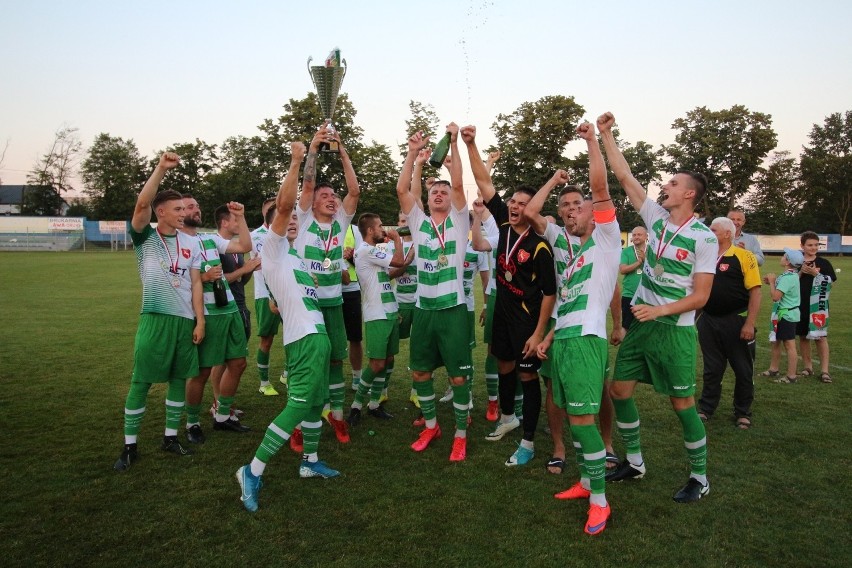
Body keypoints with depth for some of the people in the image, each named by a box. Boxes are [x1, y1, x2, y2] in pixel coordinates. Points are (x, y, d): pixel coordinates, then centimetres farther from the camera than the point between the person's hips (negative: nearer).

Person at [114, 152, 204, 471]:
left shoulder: (190, 244, 10)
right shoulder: (145, 238, 0)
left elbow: (195, 283, 8)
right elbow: (142, 204, -18)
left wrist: (199, 320, 2)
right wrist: (161, 168, -24)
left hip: (185, 320, 4)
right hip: (155, 318, -4)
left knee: (179, 378, 9)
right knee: (140, 382, 0)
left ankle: (170, 437, 22)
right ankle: (130, 446, 11)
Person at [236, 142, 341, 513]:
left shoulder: (293, 256, 22)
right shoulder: (272, 247, -4)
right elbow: (284, 204, -17)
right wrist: (296, 161, -12)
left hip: (316, 333, 9)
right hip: (304, 336, -9)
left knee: (316, 400, 15)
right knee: (298, 405, -12)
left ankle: (311, 461, 28)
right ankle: (253, 471, -6)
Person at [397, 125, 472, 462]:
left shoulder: (458, 221, 2)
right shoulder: (419, 222, 8)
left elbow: (458, 184, -11)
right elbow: (401, 189, -2)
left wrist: (454, 144, -15)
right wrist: (413, 152, -8)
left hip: (452, 308, -3)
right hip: (423, 308, 4)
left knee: (458, 375, 2)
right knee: (420, 371, 12)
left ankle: (461, 434, 18)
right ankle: (430, 426, 32)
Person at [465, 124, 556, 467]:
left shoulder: (539, 246, -19)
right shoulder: (504, 225, -2)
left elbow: (549, 293, -16)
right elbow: (485, 183, -4)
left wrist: (539, 332, -19)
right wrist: (470, 145, -12)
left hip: (528, 318, -6)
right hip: (503, 311, 7)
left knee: (528, 375, 1)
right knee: (504, 366, 20)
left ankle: (528, 443, 12)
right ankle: (507, 418, 42)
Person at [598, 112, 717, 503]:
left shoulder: (704, 238, -11)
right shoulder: (656, 218, 4)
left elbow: (700, 296, -12)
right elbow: (625, 177, 4)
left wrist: (660, 310, -23)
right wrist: (606, 135, 2)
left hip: (674, 329, -6)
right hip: (641, 322, 6)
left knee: (682, 404, 2)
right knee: (619, 390, 8)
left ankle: (699, 477, 21)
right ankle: (634, 461, 25)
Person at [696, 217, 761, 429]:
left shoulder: (743, 256, -8)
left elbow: (755, 291, -12)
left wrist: (750, 323, -17)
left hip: (736, 321, -4)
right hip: (708, 321, 4)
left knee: (743, 370, 9)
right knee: (712, 369, 14)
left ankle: (743, 413, 25)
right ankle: (706, 408, 25)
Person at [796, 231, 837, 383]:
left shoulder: (824, 263, 1)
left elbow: (830, 283, -5)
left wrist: (815, 274, -15)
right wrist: (800, 272, -11)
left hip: (818, 306, -2)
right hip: (800, 305, 2)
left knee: (820, 336, -4)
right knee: (803, 336, 10)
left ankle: (824, 370, 1)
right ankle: (807, 366, 22)